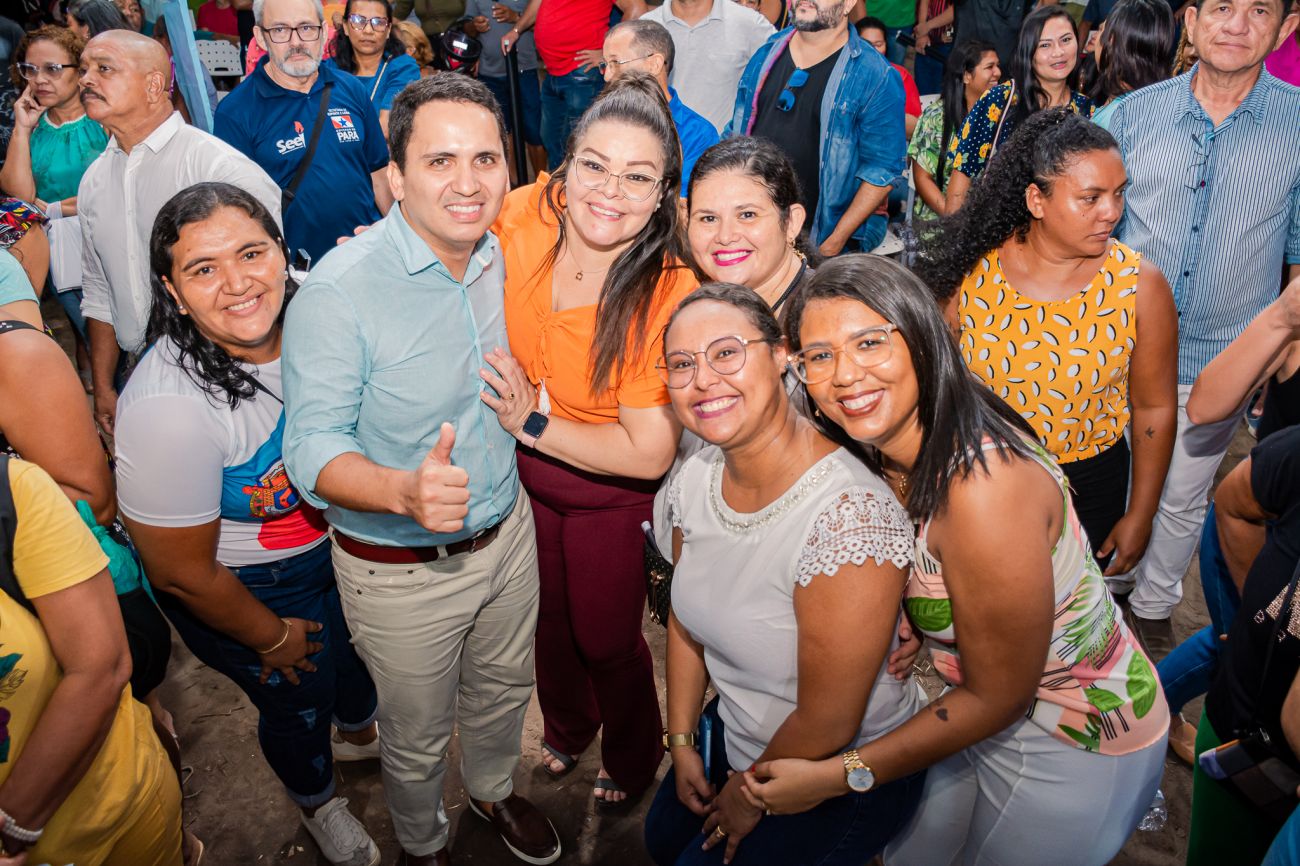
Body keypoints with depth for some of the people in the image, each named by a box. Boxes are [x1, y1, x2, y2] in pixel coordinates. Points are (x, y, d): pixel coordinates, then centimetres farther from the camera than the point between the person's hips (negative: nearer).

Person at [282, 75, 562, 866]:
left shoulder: (501, 257, -5)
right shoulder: (339, 289, -25)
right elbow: (311, 445, -25)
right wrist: (406, 490, -42)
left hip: (507, 533, 5)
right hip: (400, 568, -5)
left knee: (504, 690, 28)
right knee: (417, 736, 19)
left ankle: (494, 791, 60)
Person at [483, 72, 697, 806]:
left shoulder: (670, 293, -31)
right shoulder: (525, 216, -19)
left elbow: (649, 452, -27)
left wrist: (535, 423, -23)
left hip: (612, 496, -4)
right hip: (524, 476, 5)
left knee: (607, 640, 16)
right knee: (549, 616, 26)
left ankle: (633, 760, 51)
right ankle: (566, 727, 60)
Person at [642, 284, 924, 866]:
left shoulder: (849, 515, -35)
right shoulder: (697, 477, -11)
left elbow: (827, 725, -26)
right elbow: (686, 618, 6)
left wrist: (751, 797, -10)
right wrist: (681, 742, 8)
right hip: (736, 731, 7)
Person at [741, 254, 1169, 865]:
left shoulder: (983, 485, -35)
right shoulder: (889, 453, -11)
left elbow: (997, 696, -25)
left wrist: (834, 777, -20)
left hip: (1077, 746, -7)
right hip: (983, 708, 7)